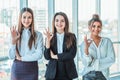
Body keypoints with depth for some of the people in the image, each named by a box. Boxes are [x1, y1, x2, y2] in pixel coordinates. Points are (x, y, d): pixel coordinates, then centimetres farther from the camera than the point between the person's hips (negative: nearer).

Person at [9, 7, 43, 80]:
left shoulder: (38, 35, -2)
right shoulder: (15, 34, 1)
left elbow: (39, 54, -10)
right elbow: (11, 56, -2)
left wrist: (21, 58, -8)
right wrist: (13, 41, -13)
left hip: (32, 69, -1)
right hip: (17, 68, 1)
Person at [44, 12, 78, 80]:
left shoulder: (71, 37, 2)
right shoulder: (50, 37, 4)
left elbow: (72, 54, -8)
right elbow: (47, 57, -4)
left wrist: (55, 56, -6)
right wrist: (48, 40, -15)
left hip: (67, 73, 0)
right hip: (52, 73, 0)